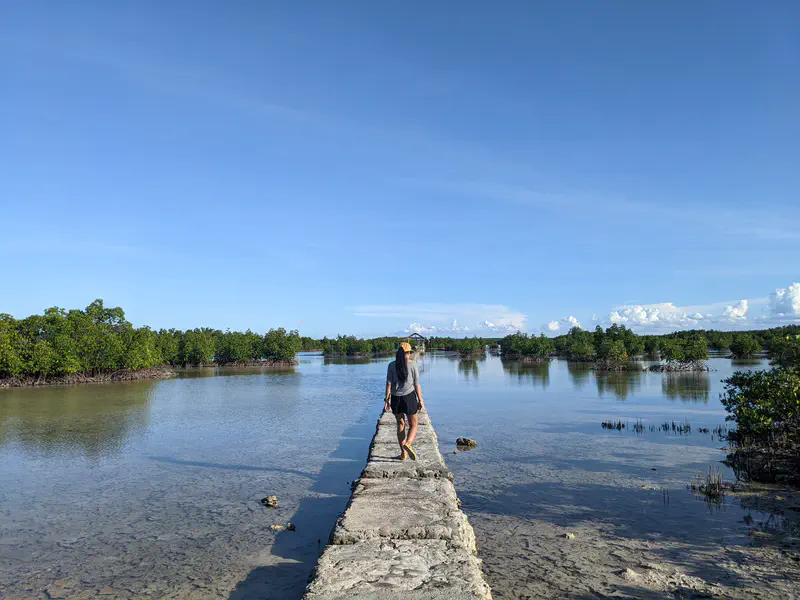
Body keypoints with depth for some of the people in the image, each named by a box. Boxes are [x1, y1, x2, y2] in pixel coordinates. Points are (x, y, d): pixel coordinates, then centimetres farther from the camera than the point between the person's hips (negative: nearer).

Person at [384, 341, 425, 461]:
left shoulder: (392, 365, 0)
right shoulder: (412, 364, -4)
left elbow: (389, 384, -4)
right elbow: (416, 384, -5)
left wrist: (387, 399, -1)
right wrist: (420, 400, -1)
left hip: (395, 398, 2)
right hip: (409, 397, -2)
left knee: (400, 425, 17)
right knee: (413, 425, 9)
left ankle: (403, 453, 16)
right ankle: (408, 444, -19)